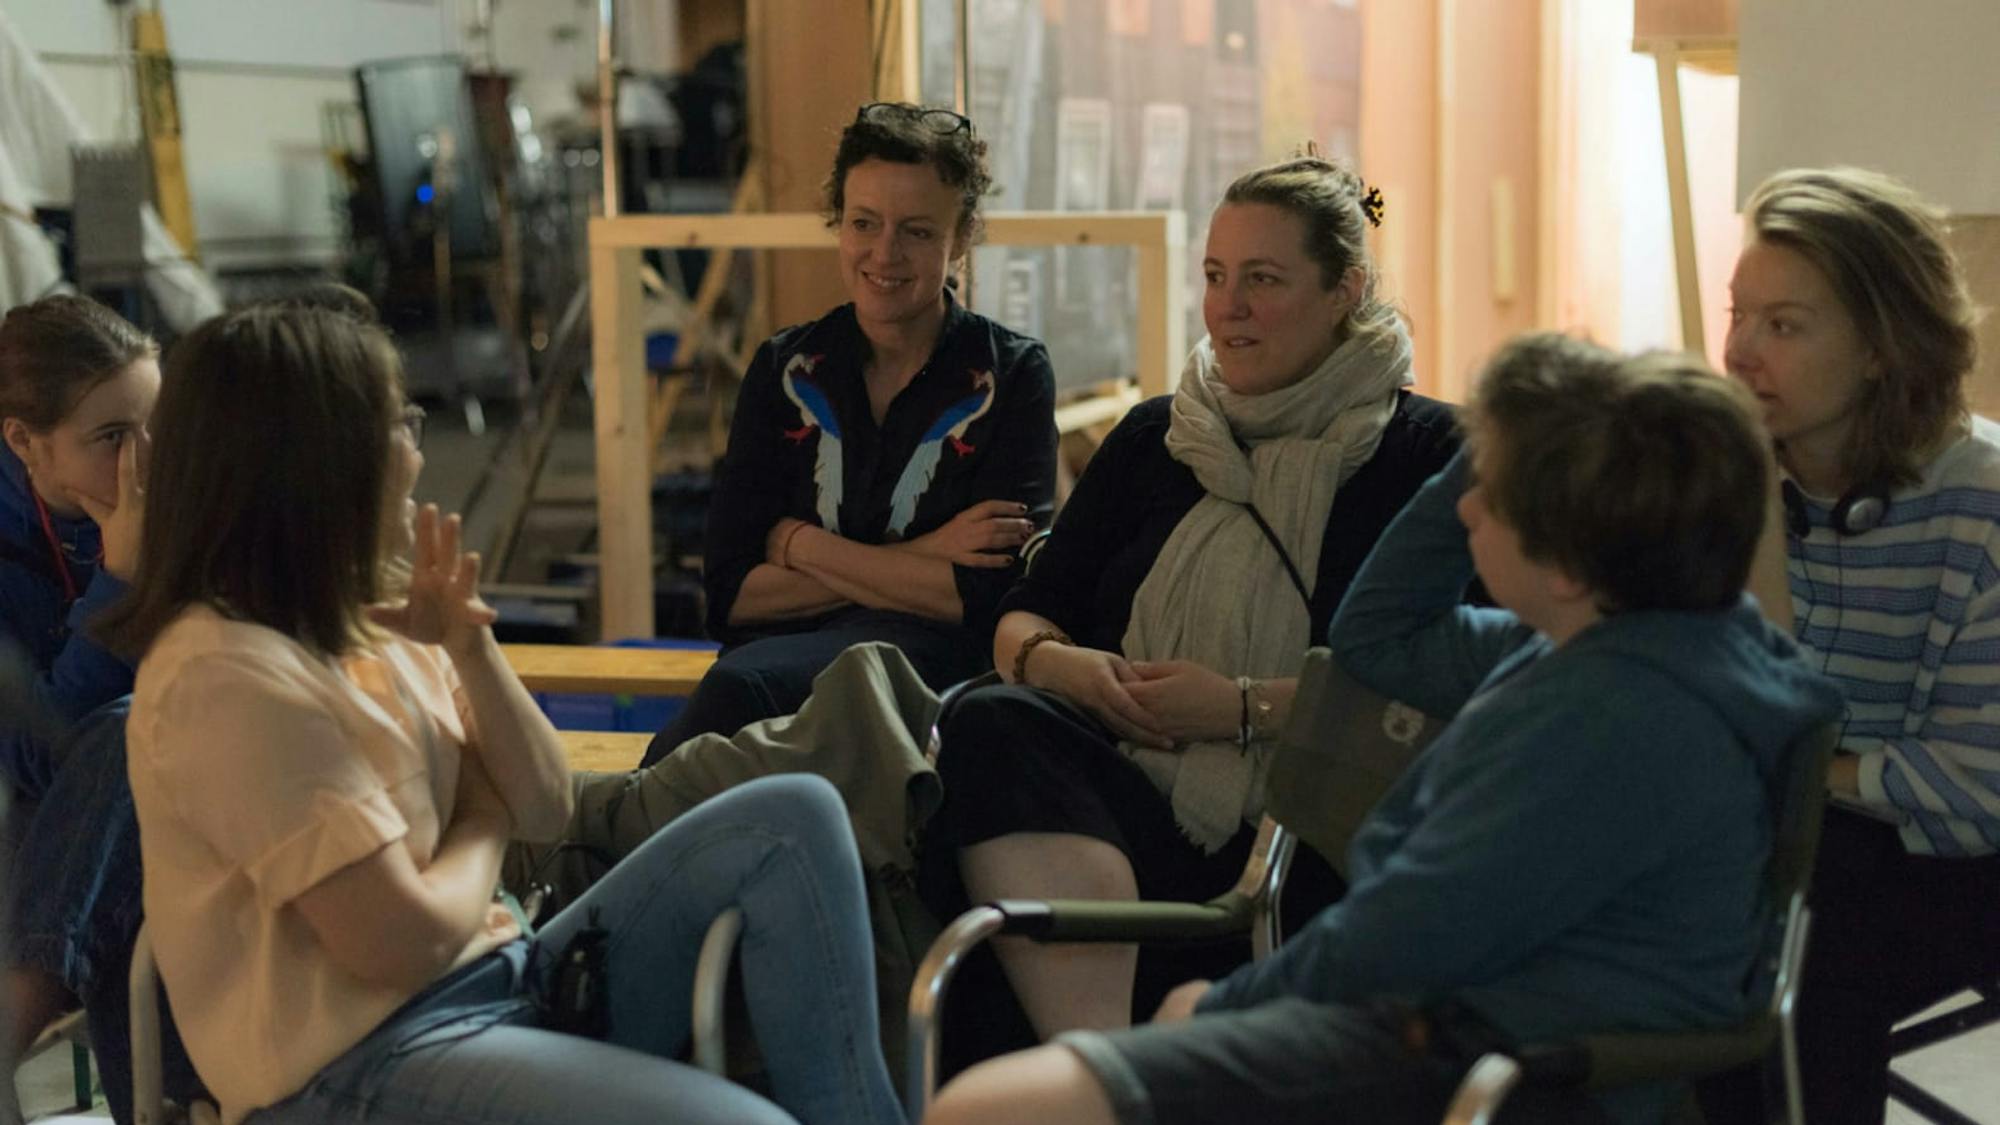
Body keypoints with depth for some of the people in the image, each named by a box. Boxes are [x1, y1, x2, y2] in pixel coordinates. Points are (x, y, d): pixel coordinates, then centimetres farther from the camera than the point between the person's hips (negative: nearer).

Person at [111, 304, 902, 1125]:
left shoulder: (367, 621, 9)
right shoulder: (229, 677, -18)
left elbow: (543, 809, 12)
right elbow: (410, 941, -20)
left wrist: (471, 648, -5)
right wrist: (482, 827, 1)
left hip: (495, 987, 9)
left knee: (789, 818, -3)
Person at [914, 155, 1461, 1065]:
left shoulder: (1424, 452, 7)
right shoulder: (1155, 437, 24)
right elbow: (1022, 620, 22)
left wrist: (1246, 707, -12)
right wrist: (1060, 665, -2)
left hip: (1296, 829, -5)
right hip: (1127, 787, 5)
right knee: (988, 724, -31)